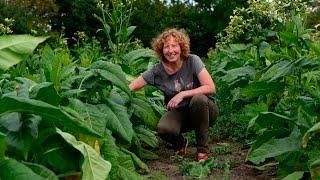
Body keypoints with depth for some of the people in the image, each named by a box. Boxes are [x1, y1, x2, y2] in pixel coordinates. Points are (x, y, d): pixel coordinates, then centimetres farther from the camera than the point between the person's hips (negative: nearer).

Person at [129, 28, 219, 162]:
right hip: (178, 112, 1)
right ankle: (180, 144, 8)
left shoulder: (192, 61, -15)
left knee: (198, 99, -37)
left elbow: (211, 88, -21)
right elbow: (130, 88, -9)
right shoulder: (157, 71, -10)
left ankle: (202, 149, -16)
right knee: (163, 129, -31)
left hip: (201, 110, -1)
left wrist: (183, 94, -28)